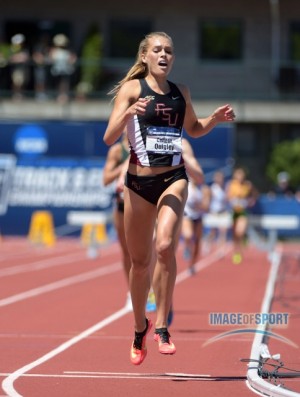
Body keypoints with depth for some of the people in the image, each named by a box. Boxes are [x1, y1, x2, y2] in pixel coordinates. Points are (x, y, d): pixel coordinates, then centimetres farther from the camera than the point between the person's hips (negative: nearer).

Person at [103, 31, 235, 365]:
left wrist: (215, 119, 7)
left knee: (165, 245, -24)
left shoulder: (181, 92, 8)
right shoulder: (131, 88, -3)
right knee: (140, 261, 9)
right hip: (139, 181, -1)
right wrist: (128, 113, -28)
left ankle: (161, 327, -15)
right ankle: (140, 328, 32)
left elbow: (193, 129, 26)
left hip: (173, 179, 1)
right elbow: (109, 138, -10)